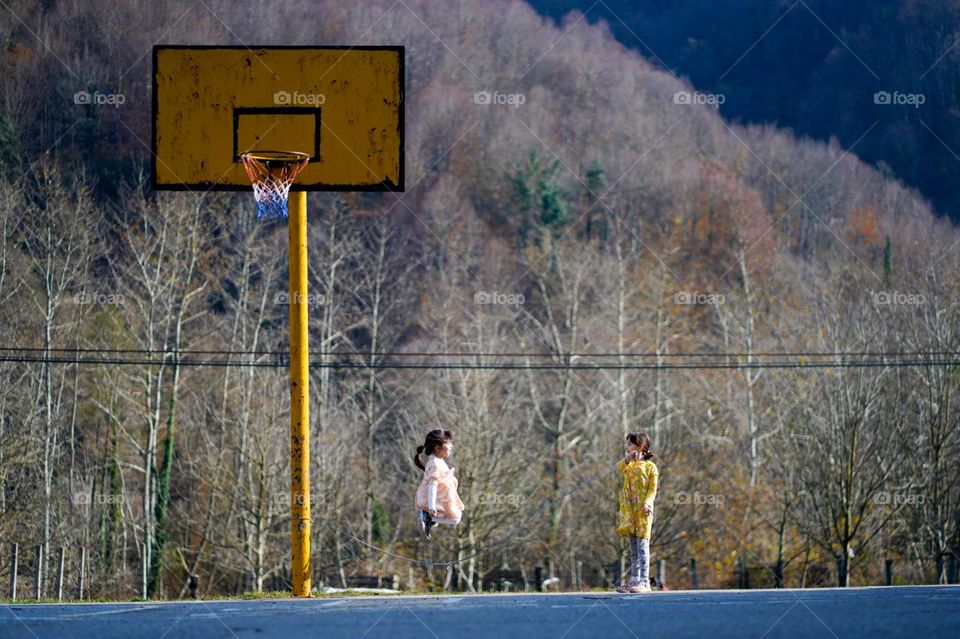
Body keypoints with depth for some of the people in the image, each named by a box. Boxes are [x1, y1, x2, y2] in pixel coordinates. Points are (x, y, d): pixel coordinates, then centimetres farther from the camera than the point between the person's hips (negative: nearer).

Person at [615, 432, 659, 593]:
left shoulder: (650, 467, 2)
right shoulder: (629, 465, 17)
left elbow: (653, 489, -5)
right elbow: (620, 467, -6)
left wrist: (647, 503, -22)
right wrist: (628, 459, -25)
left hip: (643, 510, -6)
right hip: (629, 510, 6)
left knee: (642, 545, -11)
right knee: (633, 548, 9)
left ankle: (644, 582, -15)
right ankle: (634, 580, 12)